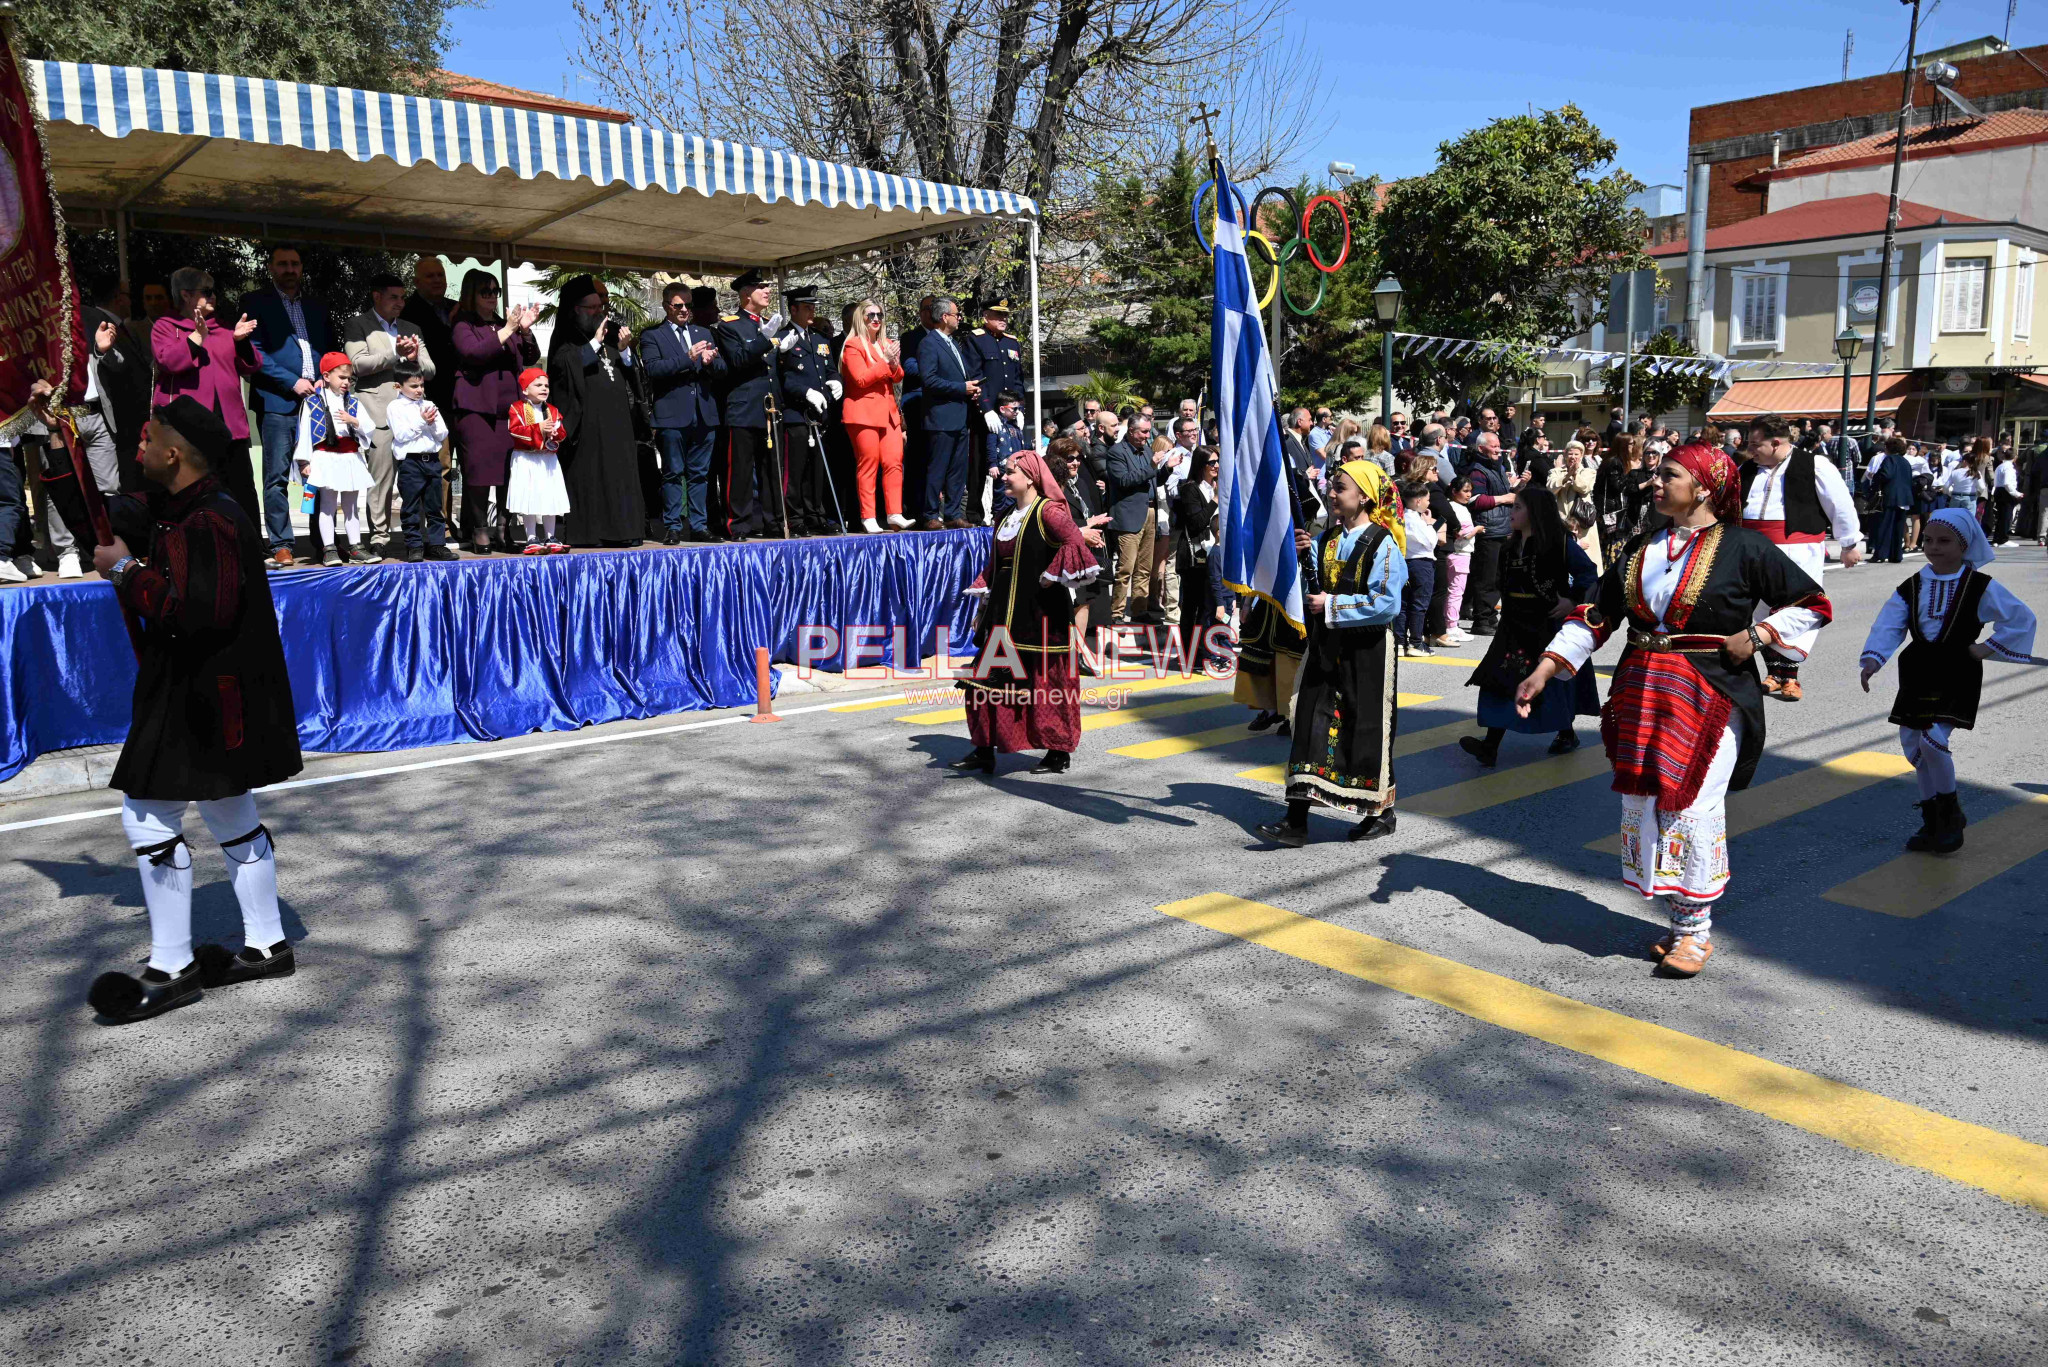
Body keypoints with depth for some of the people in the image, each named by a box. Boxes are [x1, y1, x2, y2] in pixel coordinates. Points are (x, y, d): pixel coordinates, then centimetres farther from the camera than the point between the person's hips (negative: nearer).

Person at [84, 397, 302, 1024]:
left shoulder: (207, 524, -21)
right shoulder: (180, 510, 10)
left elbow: (200, 609, -31)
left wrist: (127, 571, -21)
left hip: (202, 698, -11)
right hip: (202, 692, 11)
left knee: (148, 817, -5)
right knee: (231, 816, 17)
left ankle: (170, 969, 4)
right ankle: (266, 947, 28)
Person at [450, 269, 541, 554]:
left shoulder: (504, 324, 20)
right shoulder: (463, 326, 3)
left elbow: (531, 357, 16)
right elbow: (474, 353, -15)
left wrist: (525, 330, -1)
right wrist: (507, 331, -16)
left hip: (510, 408, 5)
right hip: (477, 408, -5)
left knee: (511, 466, 1)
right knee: (479, 466, -8)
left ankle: (504, 529, 9)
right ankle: (479, 530, -2)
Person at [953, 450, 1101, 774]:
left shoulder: (1047, 511, -9)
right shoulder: (1008, 517, 15)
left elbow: (1075, 544, -21)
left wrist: (1051, 577, -19)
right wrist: (983, 603, 14)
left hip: (1040, 614, -8)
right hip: (1004, 614, 8)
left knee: (1046, 682, 0)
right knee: (986, 679, 6)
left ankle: (1059, 753, 13)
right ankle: (984, 751, 15)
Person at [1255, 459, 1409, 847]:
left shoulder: (1382, 544, -11)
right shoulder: (1326, 539, 8)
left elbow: (1387, 603, -19)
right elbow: (1311, 590, 11)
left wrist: (1332, 606, -18)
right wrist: (1302, 556, -5)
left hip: (1366, 650, -6)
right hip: (1325, 646, 6)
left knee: (1367, 727, 5)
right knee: (1312, 724, 1)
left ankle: (1382, 813, 25)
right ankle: (1296, 822, 2)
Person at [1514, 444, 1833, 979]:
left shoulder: (1743, 547, -3)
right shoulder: (1639, 549, 11)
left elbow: (1812, 604, 2)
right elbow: (1595, 617, 10)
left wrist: (1755, 635, -11)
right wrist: (1544, 669, 1)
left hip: (1710, 699, -5)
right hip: (1641, 695, 5)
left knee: (1692, 809, -6)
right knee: (1643, 805, 5)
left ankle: (1696, 930, 10)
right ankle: (1681, 921, 21)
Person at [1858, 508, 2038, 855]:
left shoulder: (1980, 587, -4)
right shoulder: (1913, 586, 5)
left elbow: (2021, 618, -1)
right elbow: (1888, 625, -4)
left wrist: (1988, 647, -6)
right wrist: (1872, 660, -19)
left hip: (1957, 676, -5)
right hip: (1918, 675, 5)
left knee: (1933, 739, -20)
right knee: (1913, 745, 8)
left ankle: (1951, 813, 2)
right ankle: (1933, 822, 24)